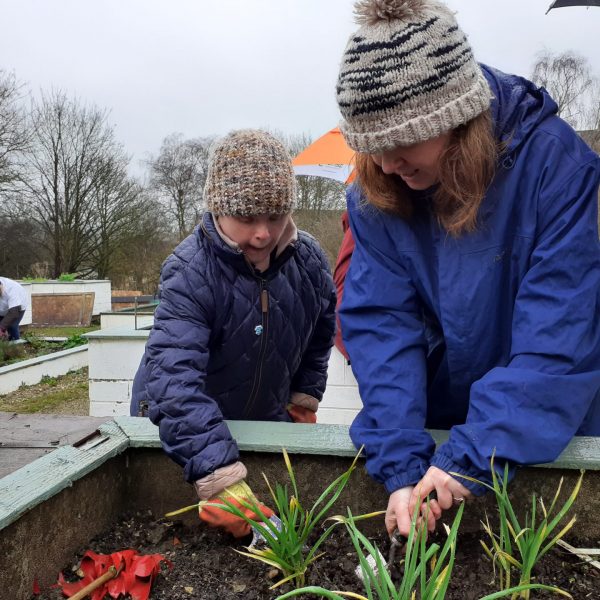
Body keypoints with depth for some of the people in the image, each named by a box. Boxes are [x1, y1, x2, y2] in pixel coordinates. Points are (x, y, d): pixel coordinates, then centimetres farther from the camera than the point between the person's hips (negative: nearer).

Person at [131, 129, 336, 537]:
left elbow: (322, 330, 8)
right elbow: (174, 377, -41)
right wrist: (219, 479, -50)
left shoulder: (309, 259, -13)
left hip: (268, 420, 4)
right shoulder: (189, 272, -30)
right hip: (182, 428, -3)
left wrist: (304, 399, 6)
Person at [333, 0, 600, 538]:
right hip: (435, 427, 2)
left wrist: (472, 456, -30)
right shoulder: (374, 191, -12)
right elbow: (381, 323, -17)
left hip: (547, 445, -2)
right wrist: (402, 464, -26)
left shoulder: (554, 160, -22)